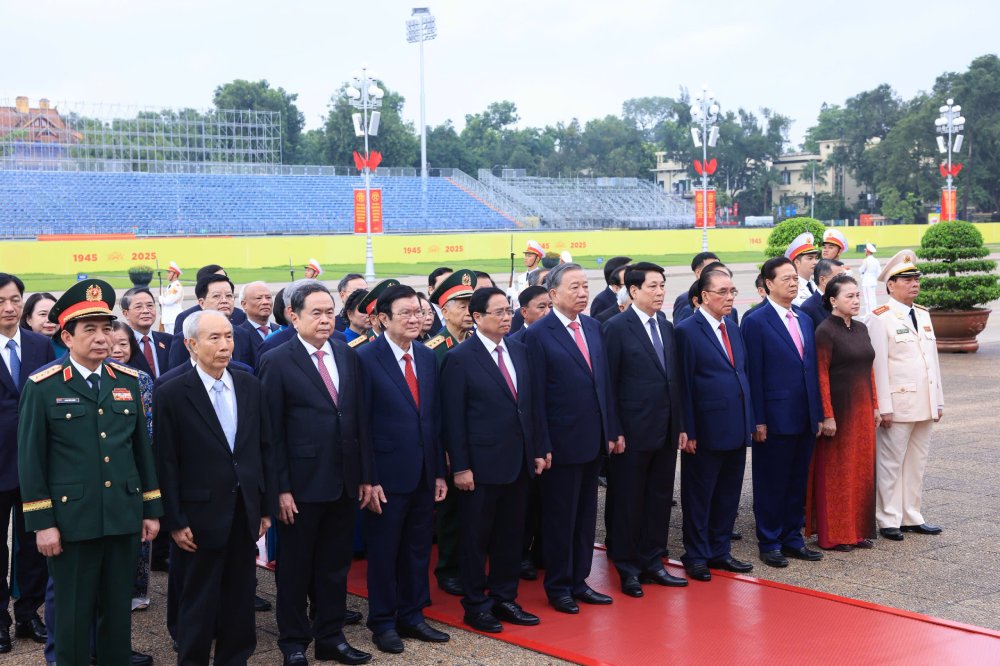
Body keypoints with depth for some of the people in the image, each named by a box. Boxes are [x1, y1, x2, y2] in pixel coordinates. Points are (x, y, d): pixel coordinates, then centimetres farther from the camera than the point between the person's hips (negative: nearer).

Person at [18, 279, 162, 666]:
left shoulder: (128, 381, 7)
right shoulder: (43, 387, -6)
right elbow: (30, 459, -5)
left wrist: (152, 509, 10)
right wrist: (41, 523, -9)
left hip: (124, 518, 4)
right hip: (71, 520, -4)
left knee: (118, 612, 12)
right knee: (73, 615, 6)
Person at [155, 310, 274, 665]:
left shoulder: (250, 386, 4)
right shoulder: (172, 394, -9)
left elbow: (263, 449, 8)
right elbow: (166, 464, -9)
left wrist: (266, 506, 7)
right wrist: (174, 522, -10)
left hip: (245, 513, 4)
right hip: (202, 516, -4)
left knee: (240, 599, 13)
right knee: (199, 605, 8)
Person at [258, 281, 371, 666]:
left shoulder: (348, 357, 7)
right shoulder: (278, 362, -8)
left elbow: (358, 418, 9)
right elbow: (273, 431, -9)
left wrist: (363, 474, 6)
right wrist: (281, 488, -12)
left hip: (344, 482, 5)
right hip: (301, 484, -5)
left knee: (335, 564, 14)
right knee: (295, 568, 9)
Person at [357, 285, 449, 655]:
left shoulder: (428, 357, 8)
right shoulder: (366, 358, -11)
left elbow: (435, 418, 10)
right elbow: (362, 423, -12)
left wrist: (440, 471, 8)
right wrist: (367, 479, -14)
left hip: (424, 474, 5)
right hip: (388, 474, -5)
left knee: (418, 550, 13)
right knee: (384, 552, 8)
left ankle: (412, 616, 27)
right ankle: (383, 623, 21)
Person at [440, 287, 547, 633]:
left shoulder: (519, 352, 9)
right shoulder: (460, 359, -10)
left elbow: (528, 405, 13)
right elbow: (453, 418, -11)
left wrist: (536, 450, 9)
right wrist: (460, 467, -13)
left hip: (519, 462, 6)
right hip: (482, 464, -6)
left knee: (511, 535, 13)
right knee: (476, 538, 6)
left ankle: (505, 599, 25)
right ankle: (475, 605, 18)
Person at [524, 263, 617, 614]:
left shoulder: (593, 327, 8)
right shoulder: (539, 334, -11)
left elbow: (604, 381, 12)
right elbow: (537, 395, -12)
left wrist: (612, 430, 9)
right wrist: (542, 447, -14)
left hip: (593, 440, 6)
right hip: (562, 442, -6)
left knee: (585, 516, 14)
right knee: (560, 517, 5)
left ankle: (579, 581, 25)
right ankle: (558, 586, 19)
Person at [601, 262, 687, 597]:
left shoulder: (667, 327, 10)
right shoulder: (617, 327, -9)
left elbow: (673, 378, 12)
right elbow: (609, 383, -9)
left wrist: (680, 425, 8)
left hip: (666, 431, 6)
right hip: (633, 431, -6)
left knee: (660, 498, 12)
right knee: (628, 502, 5)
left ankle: (652, 562, 24)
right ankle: (627, 568, 16)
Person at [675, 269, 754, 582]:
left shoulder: (733, 328, 12)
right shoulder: (687, 331, -10)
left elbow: (741, 374, 16)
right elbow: (683, 384, -12)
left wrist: (750, 420, 10)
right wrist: (687, 431, -14)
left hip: (736, 429, 7)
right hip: (706, 431, -7)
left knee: (728, 495, 14)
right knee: (699, 496, 5)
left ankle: (720, 552, 26)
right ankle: (696, 557, 16)